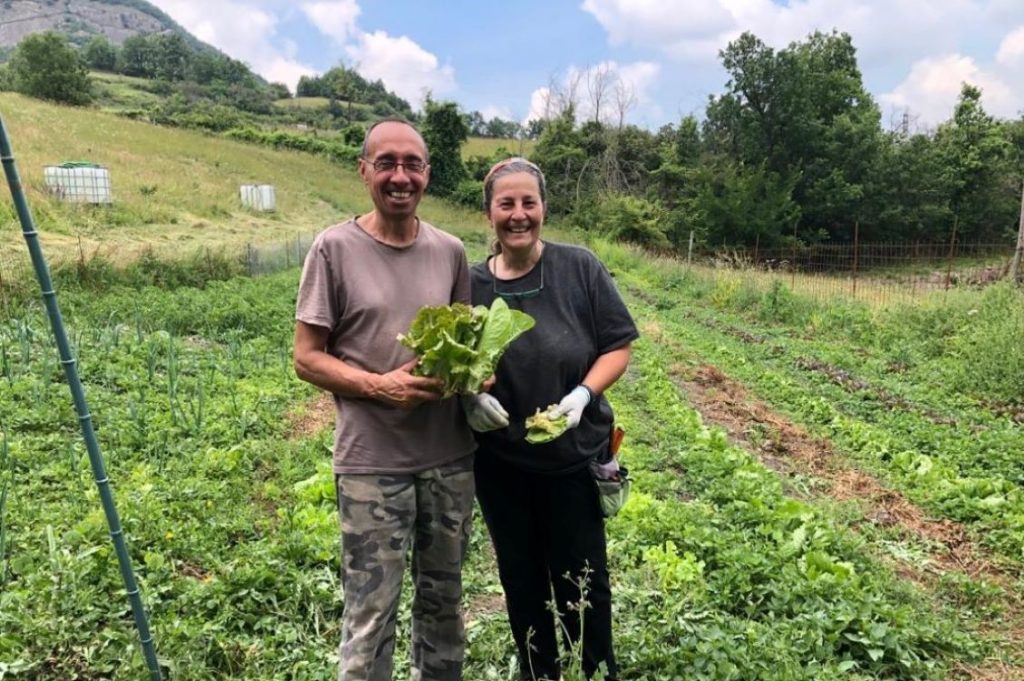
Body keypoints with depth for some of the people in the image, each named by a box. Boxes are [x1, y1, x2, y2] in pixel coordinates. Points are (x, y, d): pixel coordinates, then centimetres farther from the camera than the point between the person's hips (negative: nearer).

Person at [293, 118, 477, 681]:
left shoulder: (450, 251, 5)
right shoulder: (334, 248, -6)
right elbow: (307, 358, -5)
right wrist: (380, 386, -20)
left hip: (450, 457, 4)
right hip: (372, 462, -4)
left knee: (443, 598, 19)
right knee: (370, 616, 5)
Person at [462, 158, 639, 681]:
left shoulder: (580, 268, -9)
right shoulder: (470, 283, -3)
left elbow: (618, 347, -5)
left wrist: (583, 394, -21)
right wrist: (470, 396, -15)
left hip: (574, 456, -2)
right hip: (500, 462, 2)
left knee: (581, 579, 13)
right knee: (521, 579, 18)